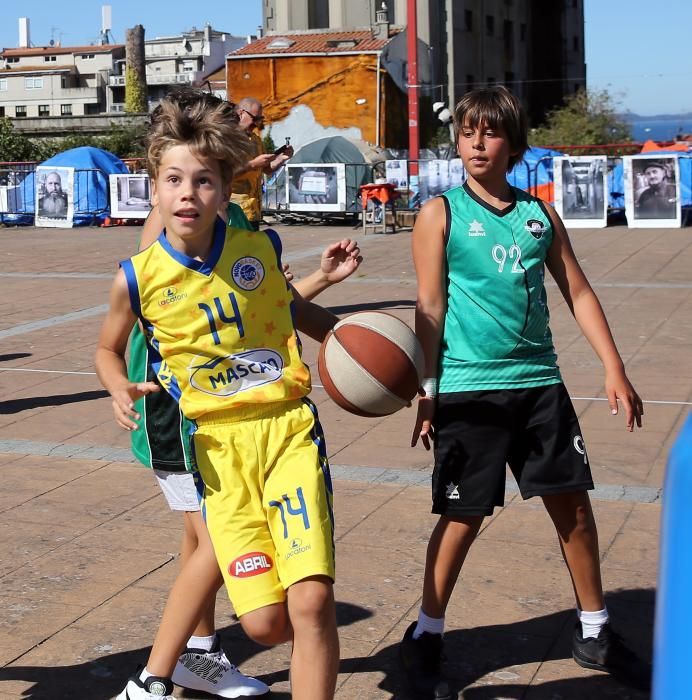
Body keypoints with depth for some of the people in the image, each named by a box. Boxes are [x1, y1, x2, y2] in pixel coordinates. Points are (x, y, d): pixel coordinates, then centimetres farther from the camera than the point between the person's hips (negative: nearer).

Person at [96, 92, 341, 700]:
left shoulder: (261, 247, -1)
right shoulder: (140, 278, -4)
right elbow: (107, 351, 15)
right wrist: (123, 390, -6)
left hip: (289, 427, 1)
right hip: (218, 442, 0)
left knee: (311, 600, -15)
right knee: (264, 621, -6)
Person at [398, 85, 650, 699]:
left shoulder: (539, 215, 10)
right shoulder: (441, 213, -1)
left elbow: (579, 292, 12)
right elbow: (430, 308, -5)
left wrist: (614, 370, 6)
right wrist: (426, 392, -9)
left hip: (539, 382, 4)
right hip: (468, 388, -4)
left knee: (574, 504, 8)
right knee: (465, 515, 1)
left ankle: (595, 635, 25)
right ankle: (426, 638, 20)